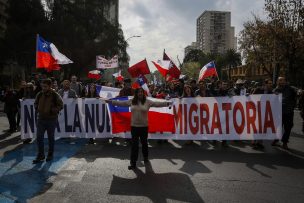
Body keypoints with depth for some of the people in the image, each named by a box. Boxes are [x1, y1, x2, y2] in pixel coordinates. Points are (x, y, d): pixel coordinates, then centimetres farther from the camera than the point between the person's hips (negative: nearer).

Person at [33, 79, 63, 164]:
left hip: (51, 119, -4)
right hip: (41, 119, 4)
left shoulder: (55, 95, -12)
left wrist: (52, 110, -18)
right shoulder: (39, 94, 2)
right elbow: (35, 103, 19)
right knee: (39, 138, 2)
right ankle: (40, 155, 14)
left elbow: (60, 105, -9)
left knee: (51, 138, 9)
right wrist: (37, 109, 0)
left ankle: (50, 155, 25)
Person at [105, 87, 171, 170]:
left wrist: (167, 103, -20)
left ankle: (145, 158, 41)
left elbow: (157, 104, -10)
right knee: (134, 144, 4)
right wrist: (110, 101, 4)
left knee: (144, 143, 17)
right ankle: (133, 163, 11)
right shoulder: (131, 101, 1)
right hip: (134, 126, 1)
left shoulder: (147, 101, -5)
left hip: (144, 126, -1)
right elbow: (121, 103, 5)